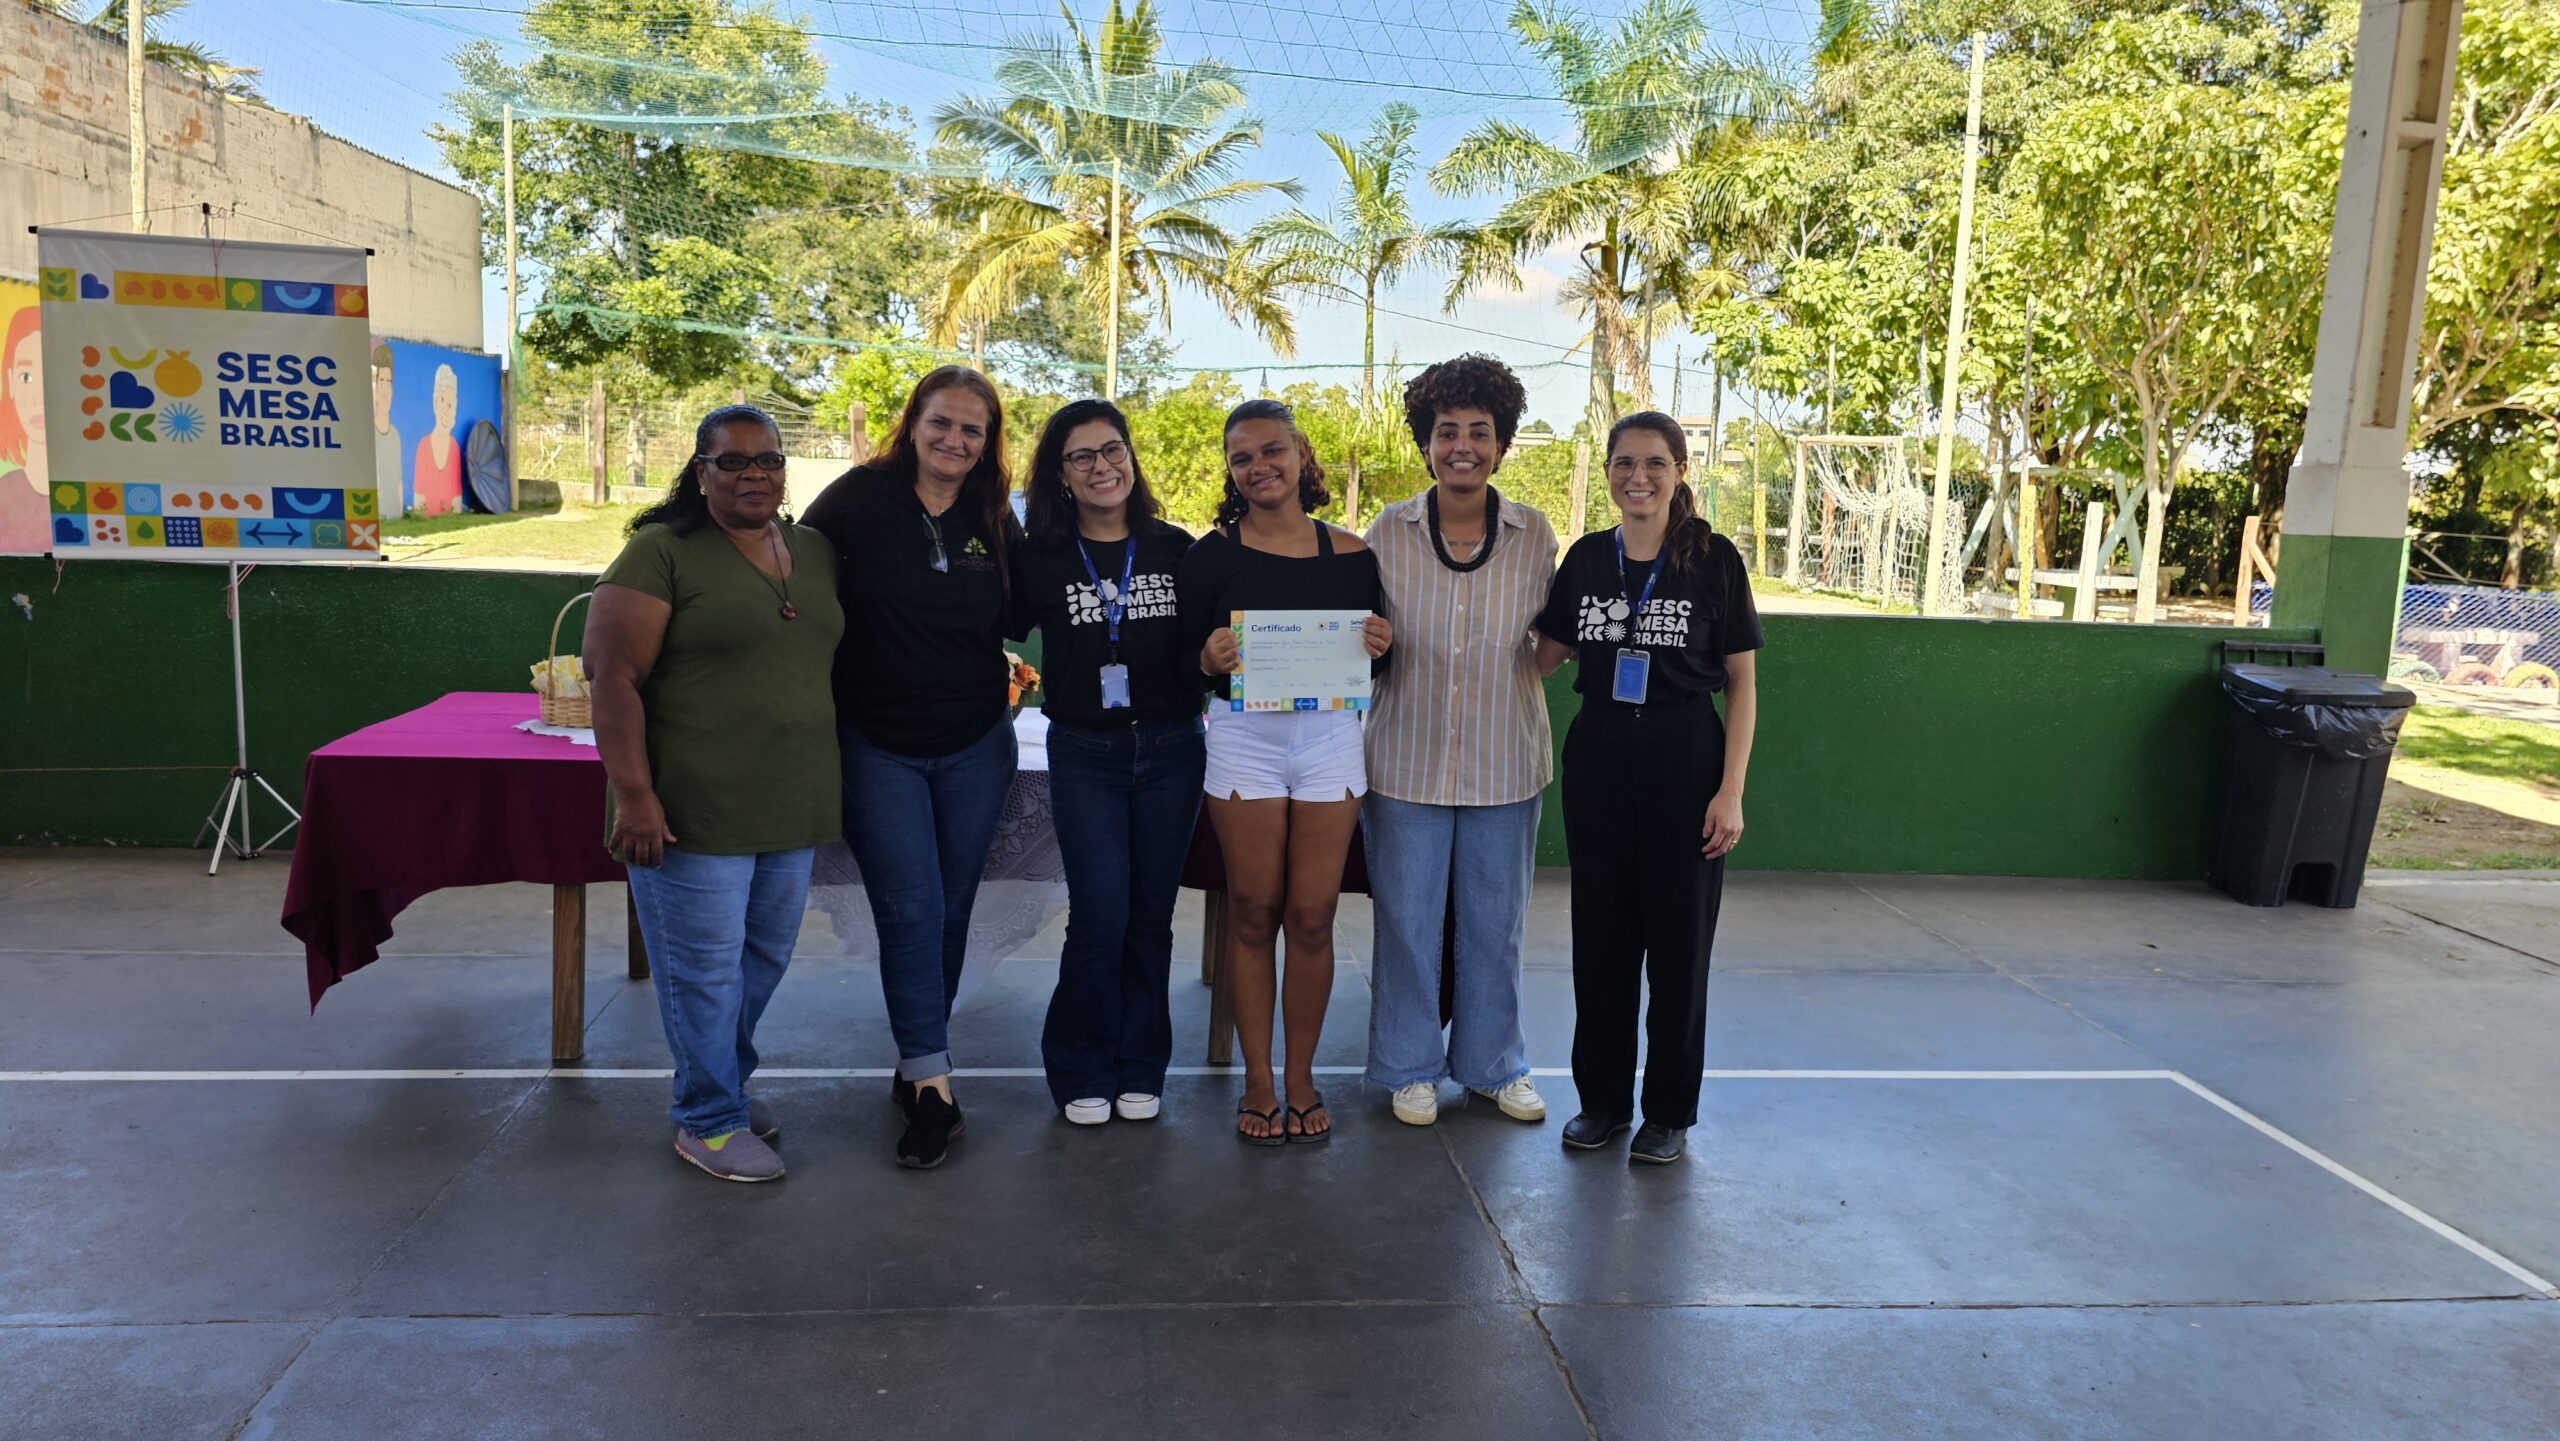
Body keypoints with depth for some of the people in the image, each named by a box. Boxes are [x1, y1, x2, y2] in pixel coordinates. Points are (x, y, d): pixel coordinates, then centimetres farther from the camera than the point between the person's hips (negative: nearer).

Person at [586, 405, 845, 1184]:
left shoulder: (815, 552, 11)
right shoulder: (662, 551, -8)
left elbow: (832, 662, 18)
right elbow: (614, 674, -12)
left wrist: (841, 782, 16)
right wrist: (634, 793, -17)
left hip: (793, 808, 6)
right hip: (696, 810, -6)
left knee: (765, 958, 16)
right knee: (704, 967, 3)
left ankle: (726, 1083, 37)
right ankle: (710, 1121, 19)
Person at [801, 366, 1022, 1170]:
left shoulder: (995, 520, 4)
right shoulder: (860, 498, -7)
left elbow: (1015, 614, 14)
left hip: (975, 747, 4)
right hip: (878, 747, -3)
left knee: (950, 907, 11)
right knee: (910, 908, -8)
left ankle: (919, 1057, 29)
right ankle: (932, 1084, 0)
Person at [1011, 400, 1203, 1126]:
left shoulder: (1175, 548, 4)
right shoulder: (1041, 558, 0)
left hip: (1170, 747, 2)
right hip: (1085, 756, -1)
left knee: (1150, 918, 8)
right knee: (1100, 918, -5)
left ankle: (1140, 1070, 23)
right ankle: (1083, 1073, 15)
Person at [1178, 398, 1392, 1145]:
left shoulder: (1350, 553, 5)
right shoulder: (1212, 553, 0)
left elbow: (1374, 654, 12)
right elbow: (1184, 658, 2)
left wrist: (1380, 646, -10)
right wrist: (1210, 658, -20)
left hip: (1330, 737, 1)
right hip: (1245, 738, -1)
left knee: (1312, 916, 3)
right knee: (1252, 913, 5)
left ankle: (1302, 1079, 19)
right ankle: (1258, 1084, 17)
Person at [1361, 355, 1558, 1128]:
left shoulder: (1534, 535, -2)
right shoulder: (1389, 531, -3)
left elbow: (1552, 639, 8)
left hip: (1504, 762, 1)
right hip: (1408, 760, -1)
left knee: (1496, 921, 13)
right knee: (1407, 920, 8)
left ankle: (1493, 1062, 32)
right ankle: (1411, 1067, 26)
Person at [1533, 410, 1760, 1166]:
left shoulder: (1714, 558, -4)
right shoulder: (1585, 558, 5)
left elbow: (1743, 682, -3)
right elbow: (1545, 655, 14)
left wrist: (1731, 791, -9)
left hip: (1685, 760, -3)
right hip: (1598, 756, 3)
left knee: (1678, 940, 5)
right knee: (1601, 934, 10)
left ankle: (1670, 1111, 19)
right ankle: (1602, 1096, 24)